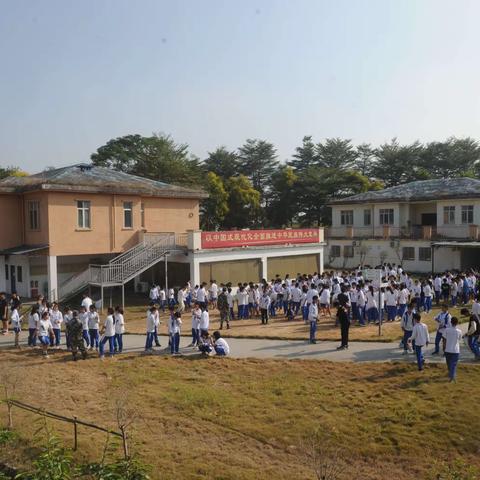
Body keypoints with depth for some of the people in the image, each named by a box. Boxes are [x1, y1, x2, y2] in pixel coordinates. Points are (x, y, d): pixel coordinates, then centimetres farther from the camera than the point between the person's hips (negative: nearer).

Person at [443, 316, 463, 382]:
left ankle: (451, 374, 34)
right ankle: (452, 376, -8)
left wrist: (444, 347, 7)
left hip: (448, 350, 1)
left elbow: (444, 340, -6)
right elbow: (459, 340, 5)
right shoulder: (459, 331, -10)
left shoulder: (447, 329, -10)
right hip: (456, 350, -1)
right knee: (454, 364, 4)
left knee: (449, 363, 18)